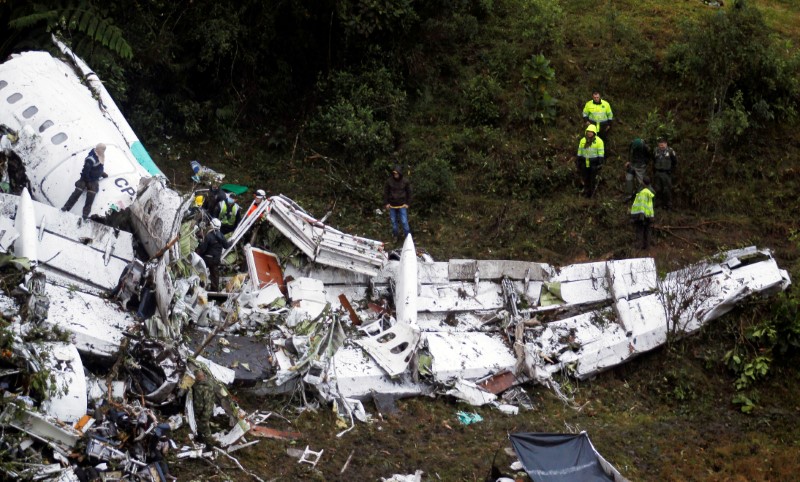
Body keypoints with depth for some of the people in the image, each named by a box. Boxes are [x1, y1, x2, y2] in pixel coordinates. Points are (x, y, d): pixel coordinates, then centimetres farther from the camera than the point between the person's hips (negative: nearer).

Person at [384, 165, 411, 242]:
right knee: (393, 221, 12)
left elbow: (409, 193, 3)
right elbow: (386, 192, 2)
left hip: (402, 205, -2)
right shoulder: (389, 181, -8)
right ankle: (395, 235, 28)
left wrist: (407, 203, -1)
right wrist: (386, 203, -1)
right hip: (392, 205, 2)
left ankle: (407, 236, 9)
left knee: (404, 222, -3)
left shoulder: (405, 181, -8)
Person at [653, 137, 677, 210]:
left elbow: (675, 162, 2)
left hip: (666, 173, -4)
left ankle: (669, 205, 8)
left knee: (667, 190, -2)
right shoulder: (656, 150, 6)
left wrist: (672, 170, -1)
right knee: (657, 189, 8)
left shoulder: (670, 151, -8)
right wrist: (654, 170, 14)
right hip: (657, 173, 5)